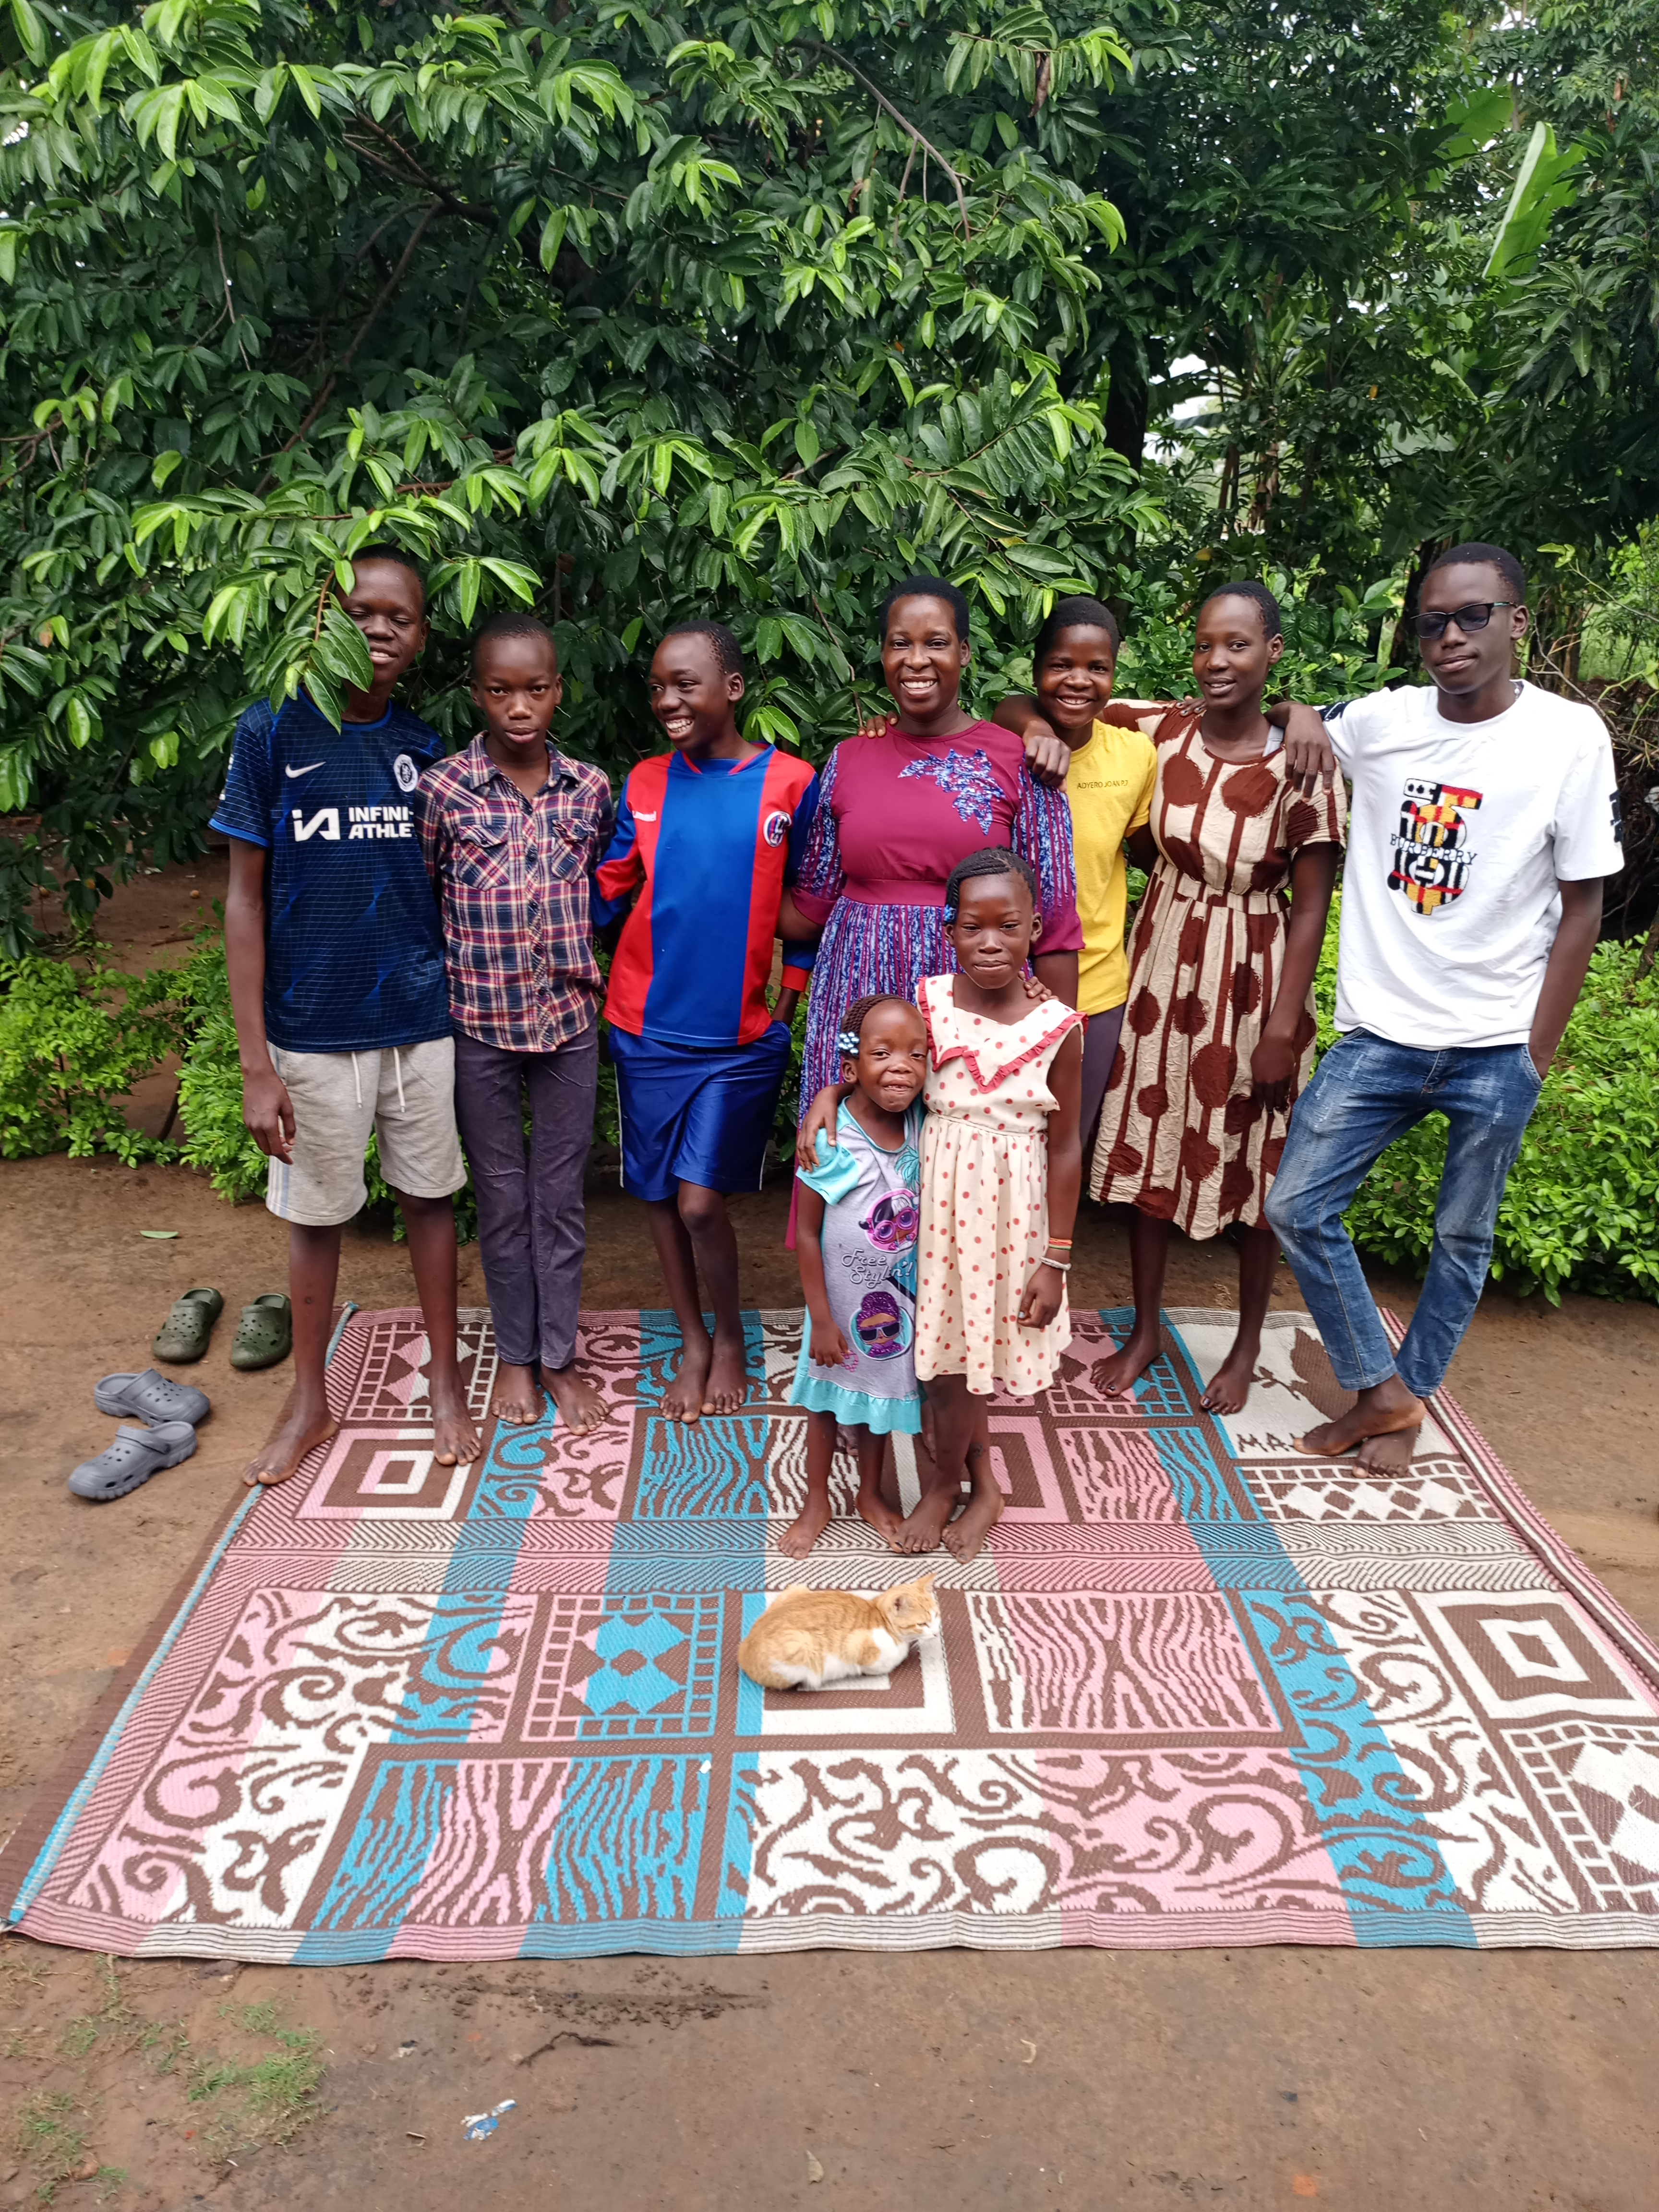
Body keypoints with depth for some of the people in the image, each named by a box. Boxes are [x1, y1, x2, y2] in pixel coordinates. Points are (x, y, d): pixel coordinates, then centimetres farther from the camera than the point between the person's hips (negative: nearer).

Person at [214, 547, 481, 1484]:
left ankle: (447, 1385, 30)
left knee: (431, 1197, 12)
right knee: (317, 1214, 11)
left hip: (423, 1021, 2)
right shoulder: (273, 732, -6)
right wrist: (256, 1064, -9)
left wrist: (462, 1014, 6)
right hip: (314, 1029, -2)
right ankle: (312, 1404, 30)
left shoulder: (427, 748, 2)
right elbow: (247, 899, -5)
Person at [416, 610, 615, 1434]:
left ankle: (560, 1356, 25)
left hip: (569, 1022, 2)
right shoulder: (442, 789, -7)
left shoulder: (590, 789, 0)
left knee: (561, 1195, 11)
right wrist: (446, 988, -1)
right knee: (502, 1197, 11)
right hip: (479, 1024, -1)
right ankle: (514, 1354, 28)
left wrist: (588, 980, 6)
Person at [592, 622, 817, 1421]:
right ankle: (694, 1341, 30)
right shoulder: (643, 784, 4)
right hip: (648, 1026, 3)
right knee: (660, 1193, 10)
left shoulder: (791, 784, -4)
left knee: (700, 1201, -6)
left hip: (742, 1034, -3)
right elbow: (606, 891, 5)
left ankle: (730, 1338, 21)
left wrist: (787, 1003, 1)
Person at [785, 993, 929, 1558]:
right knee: (827, 1400, 17)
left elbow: (925, 1214, 2)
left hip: (898, 1301, 4)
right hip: (840, 1302, -4)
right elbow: (807, 1234, -17)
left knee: (881, 1392, 23)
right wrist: (821, 1318, -14)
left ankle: (871, 1494, 45)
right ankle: (817, 1504, 38)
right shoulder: (832, 1141, -25)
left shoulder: (921, 1129, -12)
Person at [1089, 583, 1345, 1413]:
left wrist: (1284, 1027, -13)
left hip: (1252, 979, -3)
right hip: (1164, 967, 4)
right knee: (1148, 1150, 12)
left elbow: (1311, 908, -11)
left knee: (1252, 1164, 10)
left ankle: (1247, 1345, 30)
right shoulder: (1165, 732, -5)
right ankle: (1145, 1330, 31)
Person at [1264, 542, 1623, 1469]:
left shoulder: (1570, 737, -6)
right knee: (1298, 1206, -1)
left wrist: (1536, 1055, -6)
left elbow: (1582, 908, -4)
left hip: (1496, 1049, -2)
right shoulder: (1378, 721, 0)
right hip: (1379, 1034, 2)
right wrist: (1300, 722, -6)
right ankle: (1381, 1388, 18)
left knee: (1464, 1239, 11)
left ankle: (1410, 1399, 32)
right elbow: (1289, 718, 20)